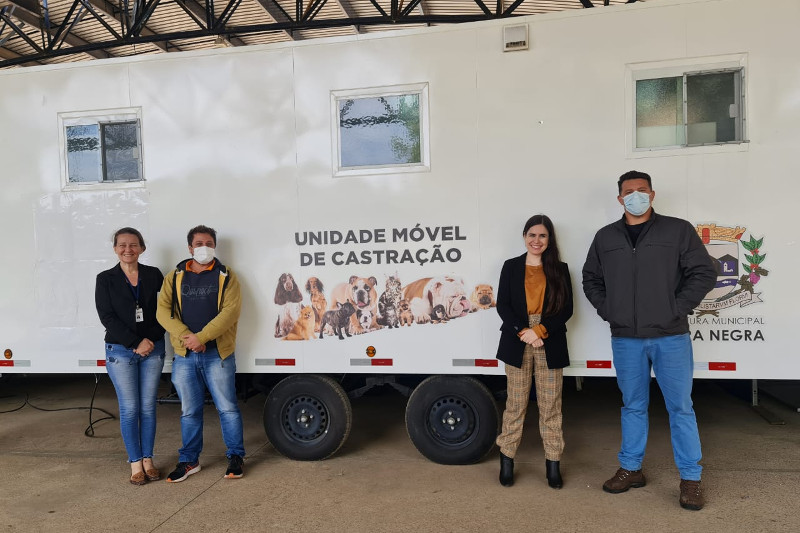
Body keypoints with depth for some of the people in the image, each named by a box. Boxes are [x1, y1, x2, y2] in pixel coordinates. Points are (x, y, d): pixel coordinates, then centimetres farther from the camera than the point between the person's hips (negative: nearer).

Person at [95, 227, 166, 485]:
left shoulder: (153, 275, 3)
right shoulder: (105, 279, 0)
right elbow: (107, 317, -6)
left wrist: (152, 339, -10)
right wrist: (136, 343, -13)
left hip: (153, 349, 1)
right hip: (120, 351, -1)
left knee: (148, 407, 7)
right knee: (129, 409, 2)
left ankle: (148, 459, 20)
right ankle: (135, 463, 14)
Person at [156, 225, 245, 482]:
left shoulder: (226, 276, 0)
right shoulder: (175, 277, 8)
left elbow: (230, 311, -11)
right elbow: (163, 310, -1)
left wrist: (201, 337, -18)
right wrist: (185, 336, -16)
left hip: (218, 354, -2)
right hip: (184, 356, 3)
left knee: (227, 407, 5)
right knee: (189, 411, 14)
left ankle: (235, 457, 20)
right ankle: (189, 461, 27)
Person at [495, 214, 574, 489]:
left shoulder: (560, 269, 7)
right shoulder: (511, 267, 6)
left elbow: (566, 309, 0)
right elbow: (502, 305, 0)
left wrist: (540, 330, -13)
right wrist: (523, 332, -13)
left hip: (550, 345, 0)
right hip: (517, 344, 0)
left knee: (550, 406, 5)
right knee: (515, 404, 6)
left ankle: (553, 462, 16)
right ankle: (507, 459, 17)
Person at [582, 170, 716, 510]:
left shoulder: (678, 231, 0)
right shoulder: (606, 237, 9)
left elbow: (704, 273, -2)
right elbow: (591, 279, 16)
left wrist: (676, 310, -9)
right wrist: (607, 311, 3)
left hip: (670, 337, -2)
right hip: (625, 339, 3)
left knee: (680, 408, 5)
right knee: (633, 406, 13)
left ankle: (690, 479, 18)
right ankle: (630, 469, 26)